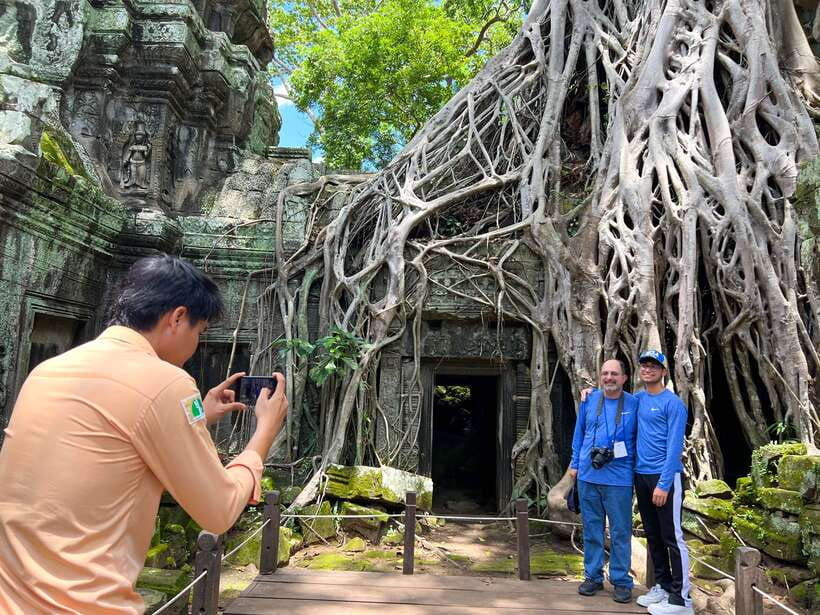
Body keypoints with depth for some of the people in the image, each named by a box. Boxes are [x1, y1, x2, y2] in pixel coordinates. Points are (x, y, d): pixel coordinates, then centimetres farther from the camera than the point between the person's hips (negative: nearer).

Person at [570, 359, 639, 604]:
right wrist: (575, 464, 12)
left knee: (620, 531, 5)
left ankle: (621, 581, 20)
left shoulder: (634, 404, -3)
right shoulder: (589, 400, 4)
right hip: (588, 476, 3)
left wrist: (638, 470, 0)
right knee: (591, 528, 12)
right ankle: (593, 576, 26)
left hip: (619, 478, -3)